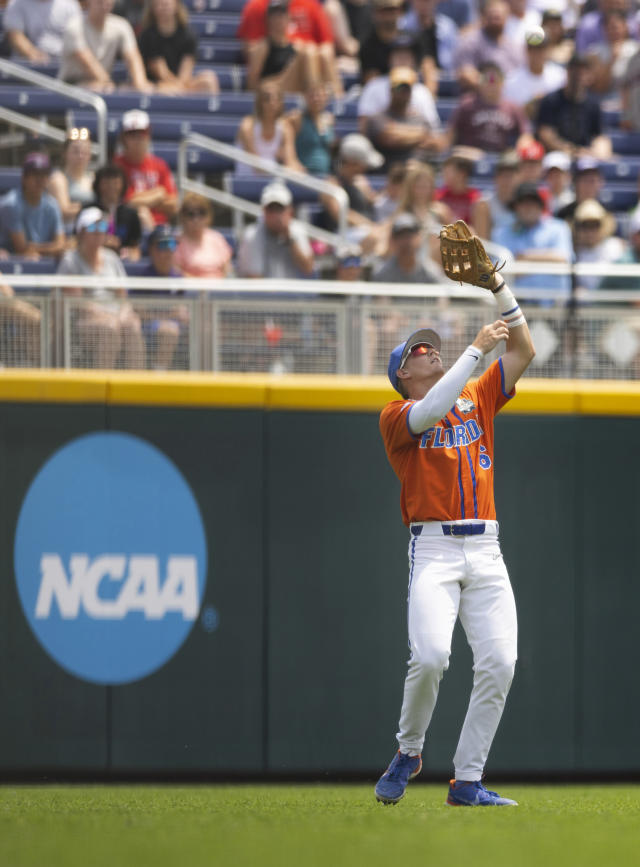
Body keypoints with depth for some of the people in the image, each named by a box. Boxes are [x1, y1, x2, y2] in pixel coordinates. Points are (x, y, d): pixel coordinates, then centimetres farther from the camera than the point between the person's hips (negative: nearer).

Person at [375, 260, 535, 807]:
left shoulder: (476, 399, 19)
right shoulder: (397, 415, 5)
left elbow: (523, 351, 14)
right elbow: (429, 414, -17)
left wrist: (498, 286, 4)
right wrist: (476, 348, -17)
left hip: (485, 551, 4)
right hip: (433, 548, -4)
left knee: (499, 663, -10)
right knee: (430, 656, -22)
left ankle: (468, 781, -4)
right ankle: (408, 752, 3)